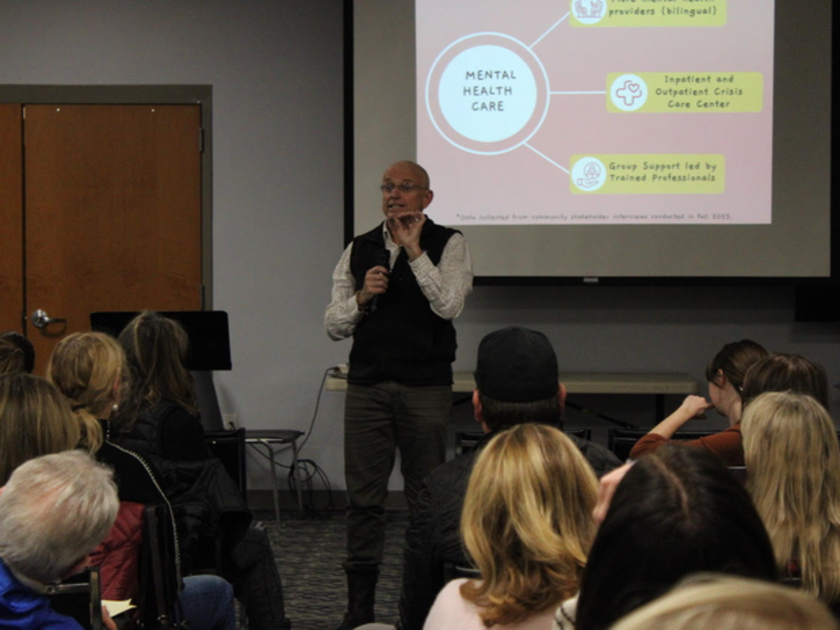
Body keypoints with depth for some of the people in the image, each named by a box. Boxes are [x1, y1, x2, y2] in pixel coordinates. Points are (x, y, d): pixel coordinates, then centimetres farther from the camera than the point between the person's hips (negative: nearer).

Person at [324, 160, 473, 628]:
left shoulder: (448, 244, 1)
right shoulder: (358, 250, 12)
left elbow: (450, 305, -15)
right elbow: (334, 326, 10)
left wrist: (414, 251, -14)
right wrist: (361, 297, -9)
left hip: (425, 387, -3)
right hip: (367, 384, 3)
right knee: (364, 497, 3)